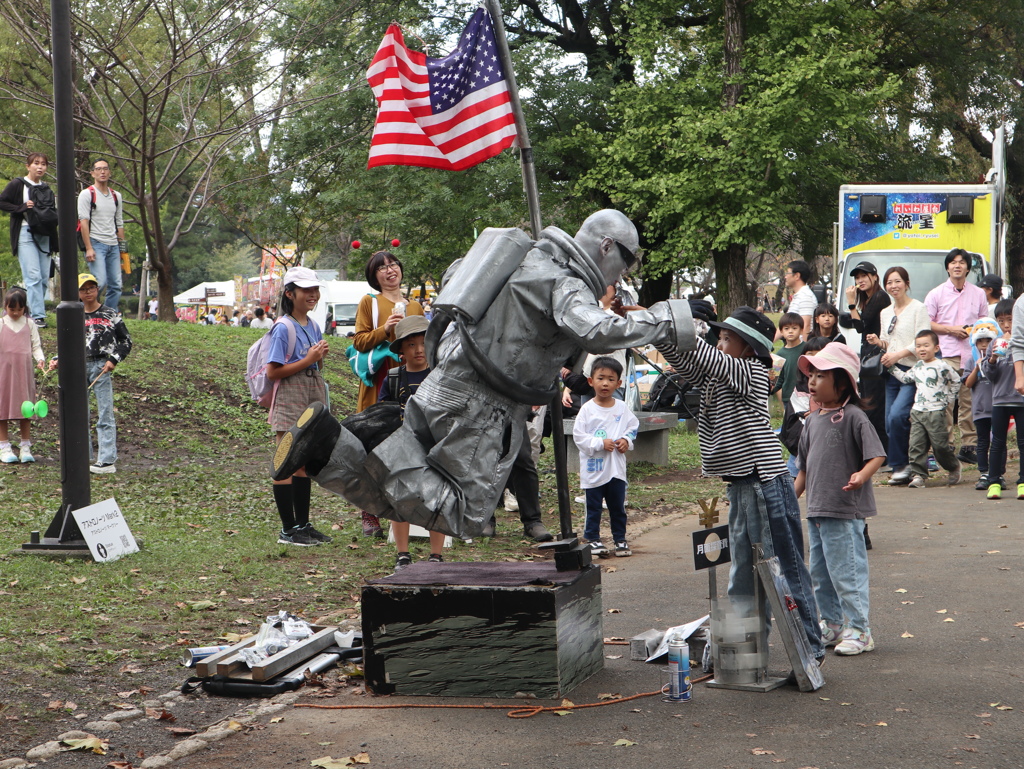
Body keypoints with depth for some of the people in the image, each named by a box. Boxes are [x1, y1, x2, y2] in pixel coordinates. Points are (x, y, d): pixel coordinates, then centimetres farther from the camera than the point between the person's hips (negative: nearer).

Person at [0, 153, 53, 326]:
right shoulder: (17, 184, -2)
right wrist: (22, 207, -15)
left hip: (43, 234, 6)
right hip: (25, 233, -6)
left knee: (44, 277, 3)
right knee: (33, 275, -14)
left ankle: (32, 310, 14)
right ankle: (38, 316, -16)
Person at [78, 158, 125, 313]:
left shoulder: (116, 196, 16)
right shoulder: (87, 194, -1)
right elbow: (84, 221, -7)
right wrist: (89, 248, -15)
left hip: (113, 246, 6)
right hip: (96, 243, -6)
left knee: (116, 285, 1)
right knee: (100, 282, -19)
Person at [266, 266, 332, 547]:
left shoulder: (314, 327, 11)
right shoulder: (283, 328, -11)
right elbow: (273, 372, -15)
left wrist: (321, 357, 0)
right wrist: (308, 360, -17)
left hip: (313, 398, 8)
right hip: (290, 401, -8)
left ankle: (303, 524, 16)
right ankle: (288, 529, -1)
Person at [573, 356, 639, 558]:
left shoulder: (622, 408, 3)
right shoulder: (587, 409, -8)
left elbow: (634, 426, 14)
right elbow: (578, 435, -10)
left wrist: (626, 440, -6)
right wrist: (601, 444, -18)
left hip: (617, 468, 3)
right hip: (593, 468, -3)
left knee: (618, 507, 11)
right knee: (593, 507, 5)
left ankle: (620, 539, 21)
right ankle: (592, 538, 16)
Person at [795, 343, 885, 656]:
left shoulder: (853, 417, -11)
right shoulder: (813, 421, 12)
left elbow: (877, 455, -15)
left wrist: (862, 475, -33)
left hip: (846, 511, -8)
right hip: (816, 511, 8)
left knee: (846, 572, -5)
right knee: (820, 574, 16)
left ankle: (858, 630, 4)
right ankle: (832, 625, 29)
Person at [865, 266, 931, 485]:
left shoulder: (919, 308, -3)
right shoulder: (885, 313, 17)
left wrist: (897, 355, -17)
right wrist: (879, 342, 4)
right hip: (891, 371, 7)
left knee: (897, 415, -21)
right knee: (890, 423, 2)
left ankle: (901, 465, -8)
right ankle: (901, 467, 10)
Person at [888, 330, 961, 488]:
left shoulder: (941, 366, -7)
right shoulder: (917, 367, 11)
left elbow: (956, 381, 1)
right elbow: (905, 377, 21)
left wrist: (949, 398, -1)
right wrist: (891, 367, 15)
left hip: (936, 411, -5)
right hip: (917, 411, 6)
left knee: (940, 444, 0)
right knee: (916, 445, -2)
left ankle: (954, 467, 23)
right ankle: (917, 475, -2)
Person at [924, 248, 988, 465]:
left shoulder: (978, 294, 14)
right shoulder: (936, 294, 8)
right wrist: (950, 329, -8)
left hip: (972, 354, 2)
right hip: (946, 355, -2)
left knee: (970, 401, -1)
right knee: (944, 402, -8)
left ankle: (969, 446, 3)